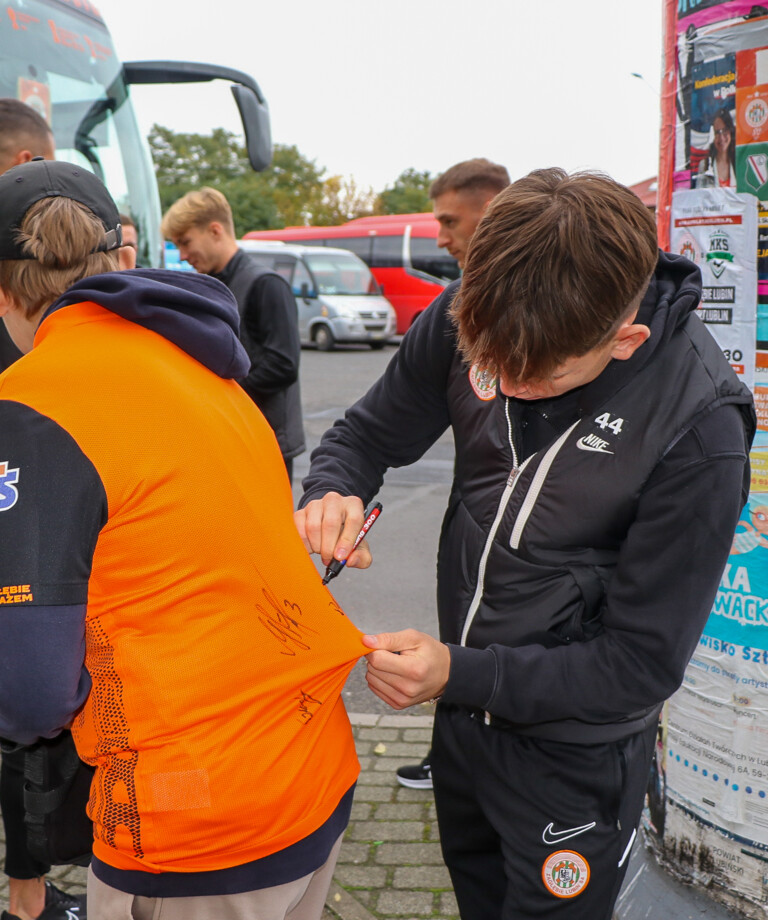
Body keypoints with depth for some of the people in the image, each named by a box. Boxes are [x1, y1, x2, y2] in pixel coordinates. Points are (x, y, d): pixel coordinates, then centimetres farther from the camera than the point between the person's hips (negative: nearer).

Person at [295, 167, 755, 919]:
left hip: (574, 755, -5)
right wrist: (330, 494, -24)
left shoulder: (697, 426, -29)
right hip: (464, 709, 5)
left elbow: (644, 661, -22)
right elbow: (368, 433, -1)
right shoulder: (468, 319, -17)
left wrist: (461, 674, -29)